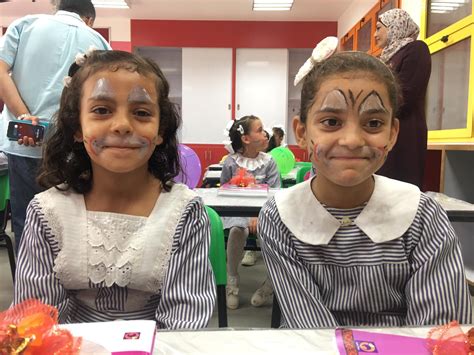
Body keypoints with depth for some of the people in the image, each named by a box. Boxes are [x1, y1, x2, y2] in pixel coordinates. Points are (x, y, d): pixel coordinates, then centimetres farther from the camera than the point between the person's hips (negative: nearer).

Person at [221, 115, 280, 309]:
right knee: (237, 230, -33)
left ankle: (272, 282, -2)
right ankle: (232, 280, -8)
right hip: (237, 211, -1)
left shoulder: (268, 162, 1)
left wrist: (259, 216, -20)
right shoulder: (231, 162, 0)